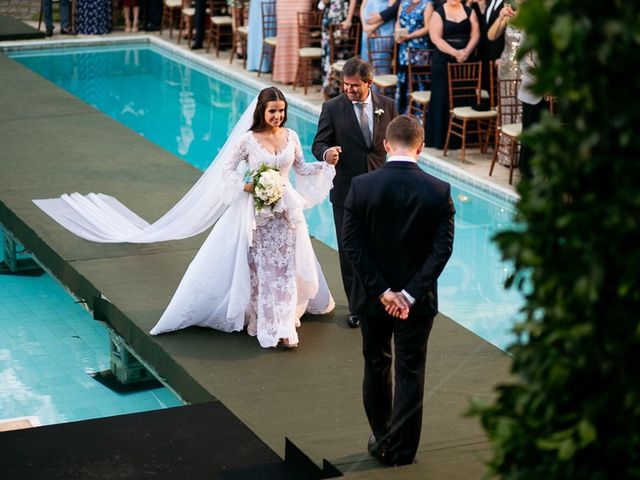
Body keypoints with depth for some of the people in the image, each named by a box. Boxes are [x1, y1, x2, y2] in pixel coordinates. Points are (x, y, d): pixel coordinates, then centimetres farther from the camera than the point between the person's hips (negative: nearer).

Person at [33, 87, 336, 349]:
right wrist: (248, 187, -18)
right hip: (257, 213, -3)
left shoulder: (291, 137, 1)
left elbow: (301, 169, 11)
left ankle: (282, 325, 11)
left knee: (285, 265, 5)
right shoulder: (248, 139, -10)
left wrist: (326, 164, -3)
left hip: (285, 211, 3)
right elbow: (226, 170, -4)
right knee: (259, 267, 2)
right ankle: (266, 321, 14)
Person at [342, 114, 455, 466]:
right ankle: (401, 450, 17)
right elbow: (442, 248, -14)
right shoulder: (439, 192, -12)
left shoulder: (361, 186, -12)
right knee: (410, 371, 11)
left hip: (374, 294, 1)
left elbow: (352, 243, -13)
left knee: (376, 367, 19)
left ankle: (381, 440, 29)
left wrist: (381, 290, -11)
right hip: (418, 299, -1)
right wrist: (410, 294, -14)